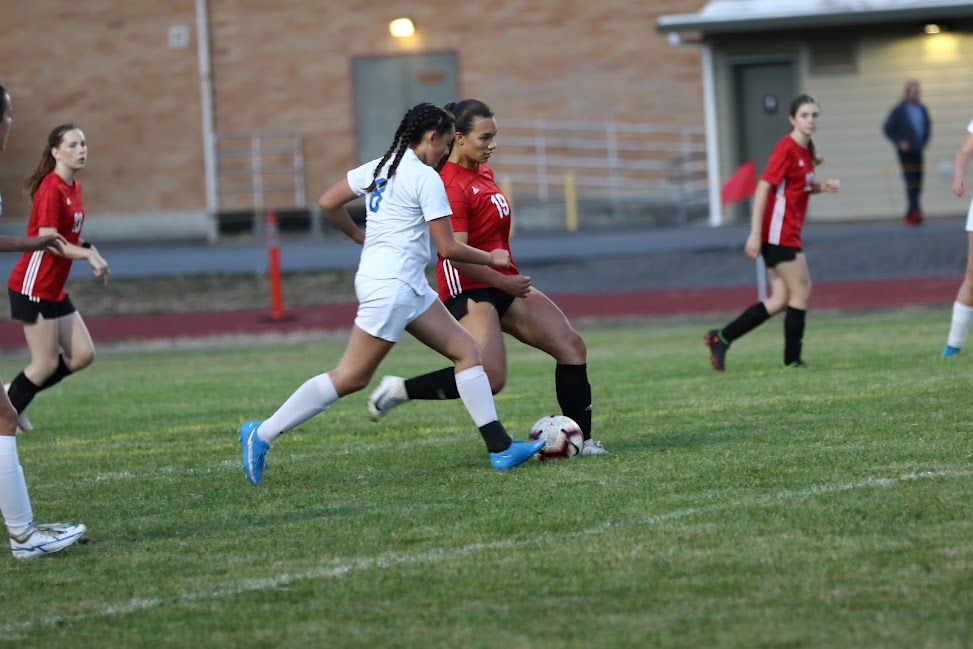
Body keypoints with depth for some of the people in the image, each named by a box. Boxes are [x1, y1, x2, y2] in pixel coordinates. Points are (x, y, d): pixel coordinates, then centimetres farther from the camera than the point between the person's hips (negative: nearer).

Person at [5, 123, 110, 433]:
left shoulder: (73, 187, 11)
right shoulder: (51, 189, -17)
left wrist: (90, 250, 3)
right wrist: (88, 254, -22)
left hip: (55, 289, 9)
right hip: (34, 287, -9)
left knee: (82, 355, 6)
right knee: (47, 363, -4)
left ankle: (16, 397, 18)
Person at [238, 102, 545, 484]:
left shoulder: (379, 168, 11)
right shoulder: (425, 178, -13)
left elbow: (328, 203, 13)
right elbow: (447, 248, -11)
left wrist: (360, 236, 26)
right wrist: (491, 259, 5)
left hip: (409, 288, 10)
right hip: (391, 285, -10)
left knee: (466, 350, 8)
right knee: (351, 377, -5)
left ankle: (501, 448, 6)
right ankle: (262, 435, 0)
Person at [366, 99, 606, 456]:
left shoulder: (482, 171, 11)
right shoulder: (451, 185, -18)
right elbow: (456, 254, -23)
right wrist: (503, 281, -17)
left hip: (505, 285, 10)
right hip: (468, 290, -10)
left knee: (571, 346, 2)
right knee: (489, 378, -24)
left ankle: (581, 438, 7)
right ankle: (400, 389, -8)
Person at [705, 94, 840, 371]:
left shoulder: (805, 150, 12)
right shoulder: (786, 149, -15)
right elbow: (763, 188, -19)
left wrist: (822, 187, 4)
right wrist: (755, 234, -23)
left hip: (788, 232, 9)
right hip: (779, 232, -9)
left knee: (780, 300, 8)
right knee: (801, 292, -3)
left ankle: (721, 337, 8)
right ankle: (792, 360, 6)